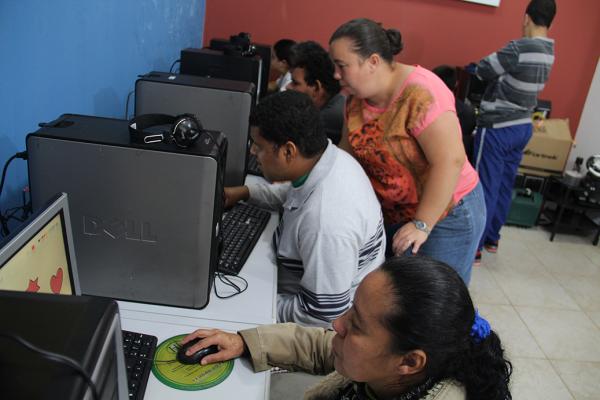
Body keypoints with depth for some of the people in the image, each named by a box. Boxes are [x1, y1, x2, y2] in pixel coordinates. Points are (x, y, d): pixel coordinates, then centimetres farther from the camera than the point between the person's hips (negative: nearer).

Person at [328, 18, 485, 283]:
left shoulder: (421, 94, -26)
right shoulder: (357, 98, -2)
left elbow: (450, 161, -28)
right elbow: (348, 151, 6)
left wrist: (422, 225, -25)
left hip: (446, 214, -7)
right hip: (393, 213, 7)